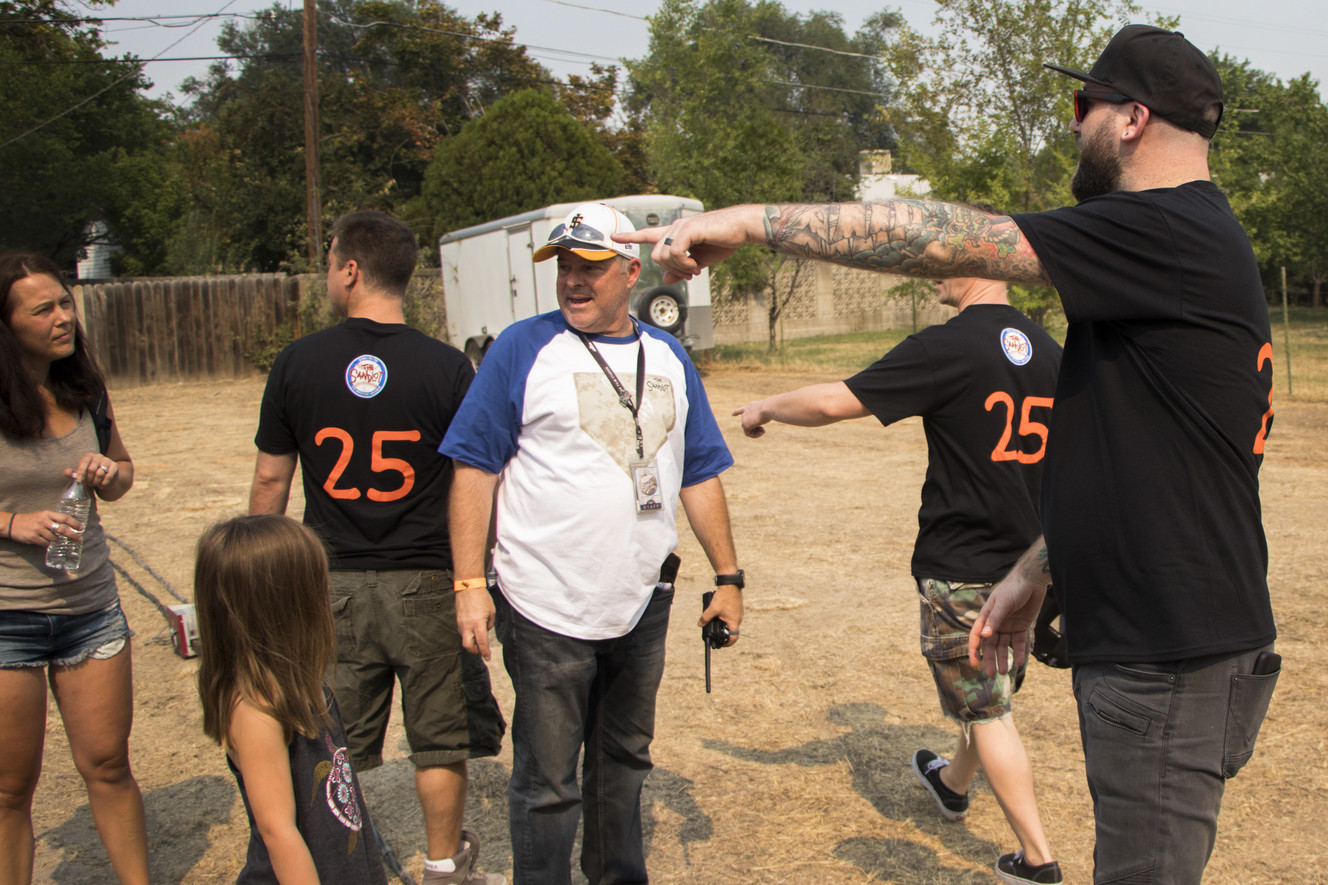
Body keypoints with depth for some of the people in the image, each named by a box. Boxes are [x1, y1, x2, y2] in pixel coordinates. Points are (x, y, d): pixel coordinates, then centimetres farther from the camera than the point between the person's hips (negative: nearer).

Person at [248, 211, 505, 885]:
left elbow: (270, 483, 2)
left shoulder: (297, 364, -4)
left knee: (333, 751, 13)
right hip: (426, 584, -1)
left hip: (330, 586, 1)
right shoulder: (446, 367, -8)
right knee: (440, 740, 14)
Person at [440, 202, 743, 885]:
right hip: (547, 611, -5)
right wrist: (470, 584, -13)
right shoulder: (524, 348, -5)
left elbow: (699, 477, 13)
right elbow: (475, 469, -7)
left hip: (642, 606, 5)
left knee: (625, 759, 21)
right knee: (547, 782, 4)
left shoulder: (667, 356, 9)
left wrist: (727, 577, 10)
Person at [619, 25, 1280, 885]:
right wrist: (1035, 573, 19)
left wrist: (752, 220, -17)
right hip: (1145, 644, 10)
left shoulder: (1168, 233, -17)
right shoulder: (1197, 243, 15)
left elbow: (949, 240, -22)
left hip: (1174, 655, -10)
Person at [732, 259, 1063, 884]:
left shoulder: (946, 347, -18)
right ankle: (953, 784, 49)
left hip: (960, 569, -7)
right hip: (1024, 563, 8)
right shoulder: (1050, 353, 5)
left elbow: (834, 401, -19)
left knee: (985, 712, 5)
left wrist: (765, 407, -2)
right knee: (991, 690, 24)